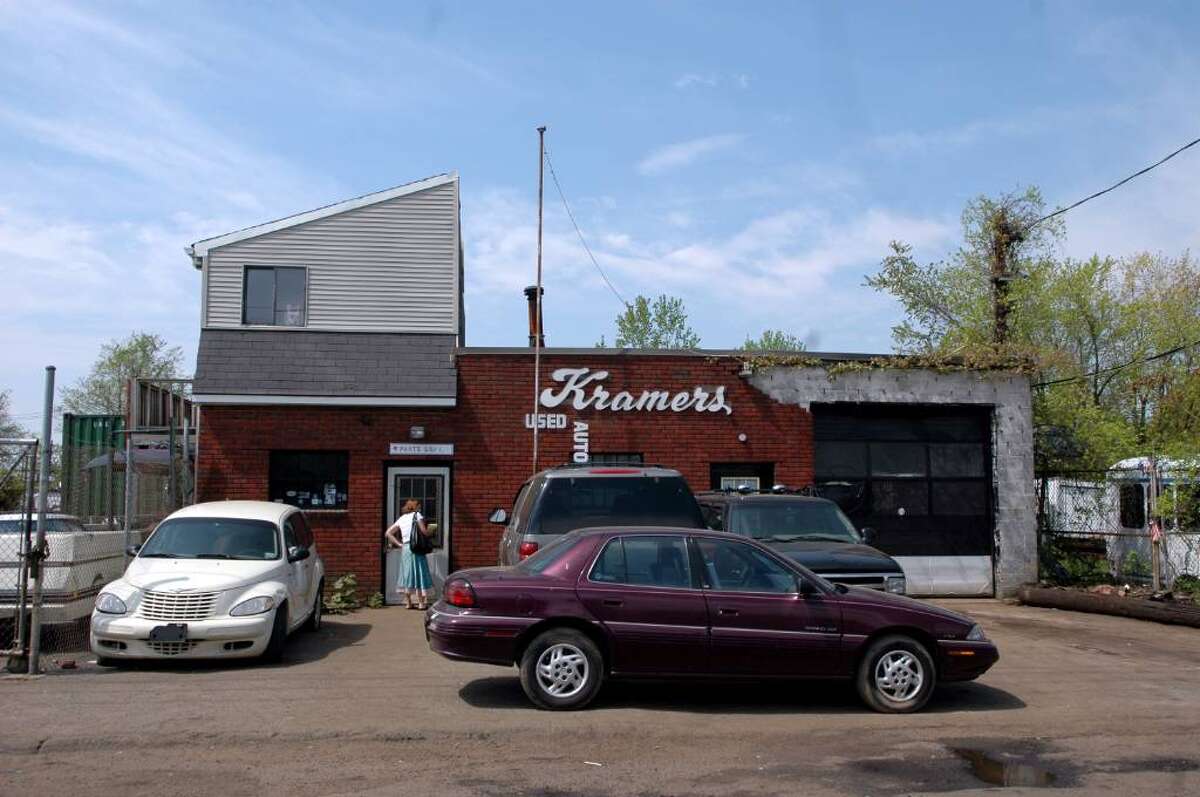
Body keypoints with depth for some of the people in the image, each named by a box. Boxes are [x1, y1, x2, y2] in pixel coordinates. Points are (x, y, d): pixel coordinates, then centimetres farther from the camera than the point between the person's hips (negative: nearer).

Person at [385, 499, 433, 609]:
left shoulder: (401, 518, 16)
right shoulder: (417, 515, 0)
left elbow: (388, 533, 13)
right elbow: (424, 531, -11)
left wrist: (399, 544, 11)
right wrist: (430, 532, 10)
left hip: (404, 549, 5)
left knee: (407, 574, 12)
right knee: (419, 574, 0)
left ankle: (408, 602, 15)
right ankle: (421, 602, 0)